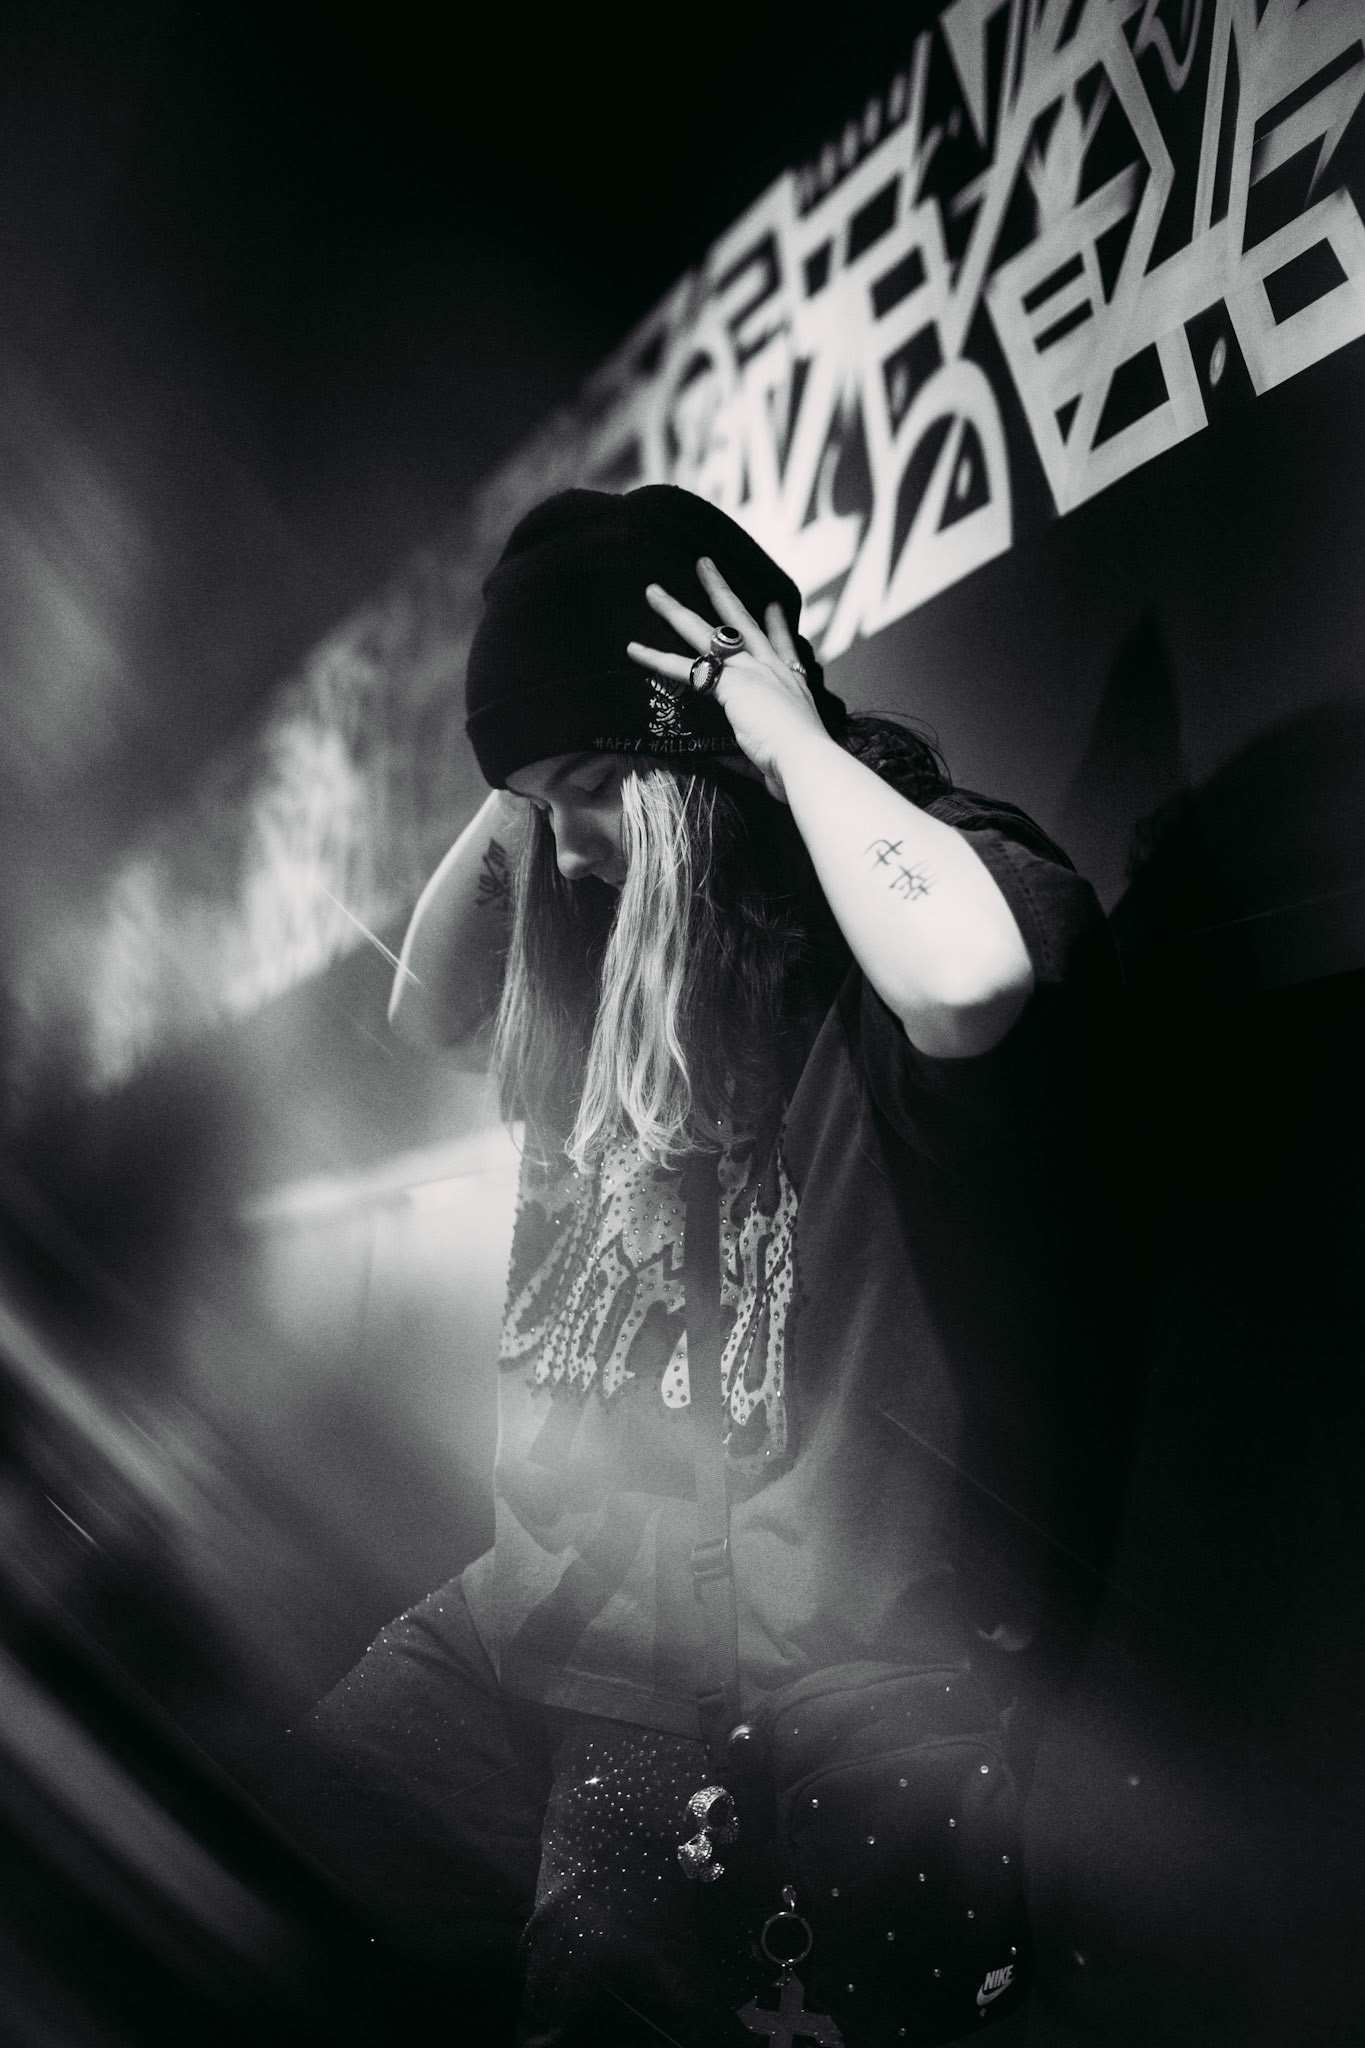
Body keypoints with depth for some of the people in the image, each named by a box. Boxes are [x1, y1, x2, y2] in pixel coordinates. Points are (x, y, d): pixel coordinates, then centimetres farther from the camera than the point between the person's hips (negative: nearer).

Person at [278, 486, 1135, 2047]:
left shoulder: (936, 874, -13)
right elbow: (425, 1010, 22)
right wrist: (519, 801, 6)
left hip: (822, 1645, -7)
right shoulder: (642, 931, 11)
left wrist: (797, 737, -22)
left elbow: (972, 985, -39)